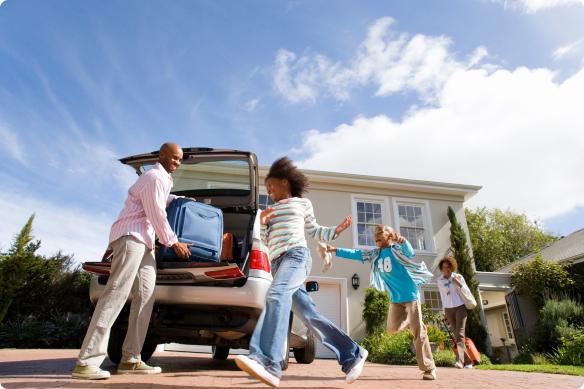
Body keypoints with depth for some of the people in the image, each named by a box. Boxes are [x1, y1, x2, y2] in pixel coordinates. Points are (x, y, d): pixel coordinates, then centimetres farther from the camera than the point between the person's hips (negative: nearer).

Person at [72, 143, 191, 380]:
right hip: (131, 236, -10)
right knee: (116, 294, -17)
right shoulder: (155, 177, -8)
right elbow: (157, 215, -12)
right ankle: (86, 362, -16)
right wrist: (173, 242, -4)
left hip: (144, 241, 10)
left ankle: (130, 359, 1)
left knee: (145, 297, 1)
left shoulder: (163, 179, 24)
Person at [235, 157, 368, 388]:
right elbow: (266, 241, 23)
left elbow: (314, 231, 24)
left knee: (276, 295, -34)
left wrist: (336, 230, 8)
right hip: (278, 262, 6)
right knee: (309, 315, -2)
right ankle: (352, 355, 10)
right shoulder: (271, 210, 29)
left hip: (296, 255, -6)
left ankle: (267, 363, -48)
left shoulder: (302, 203, 18)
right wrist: (262, 223, 5)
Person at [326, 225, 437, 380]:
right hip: (395, 298, 6)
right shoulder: (375, 254, 4)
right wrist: (335, 250, -6)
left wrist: (403, 241, -54)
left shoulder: (397, 249, -12)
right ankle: (410, 320, 33)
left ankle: (429, 368, 10)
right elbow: (355, 254, 1)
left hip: (410, 295, -6)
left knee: (418, 332, -4)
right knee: (392, 328, 4)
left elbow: (410, 253, -32)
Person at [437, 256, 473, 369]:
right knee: (456, 335, 5)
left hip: (460, 307, -3)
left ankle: (460, 360, -22)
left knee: (460, 334, -14)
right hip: (449, 309, 4)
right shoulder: (440, 281, 5)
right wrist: (444, 312, 15)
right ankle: (468, 361, 15)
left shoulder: (458, 277, -3)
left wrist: (459, 284, -20)